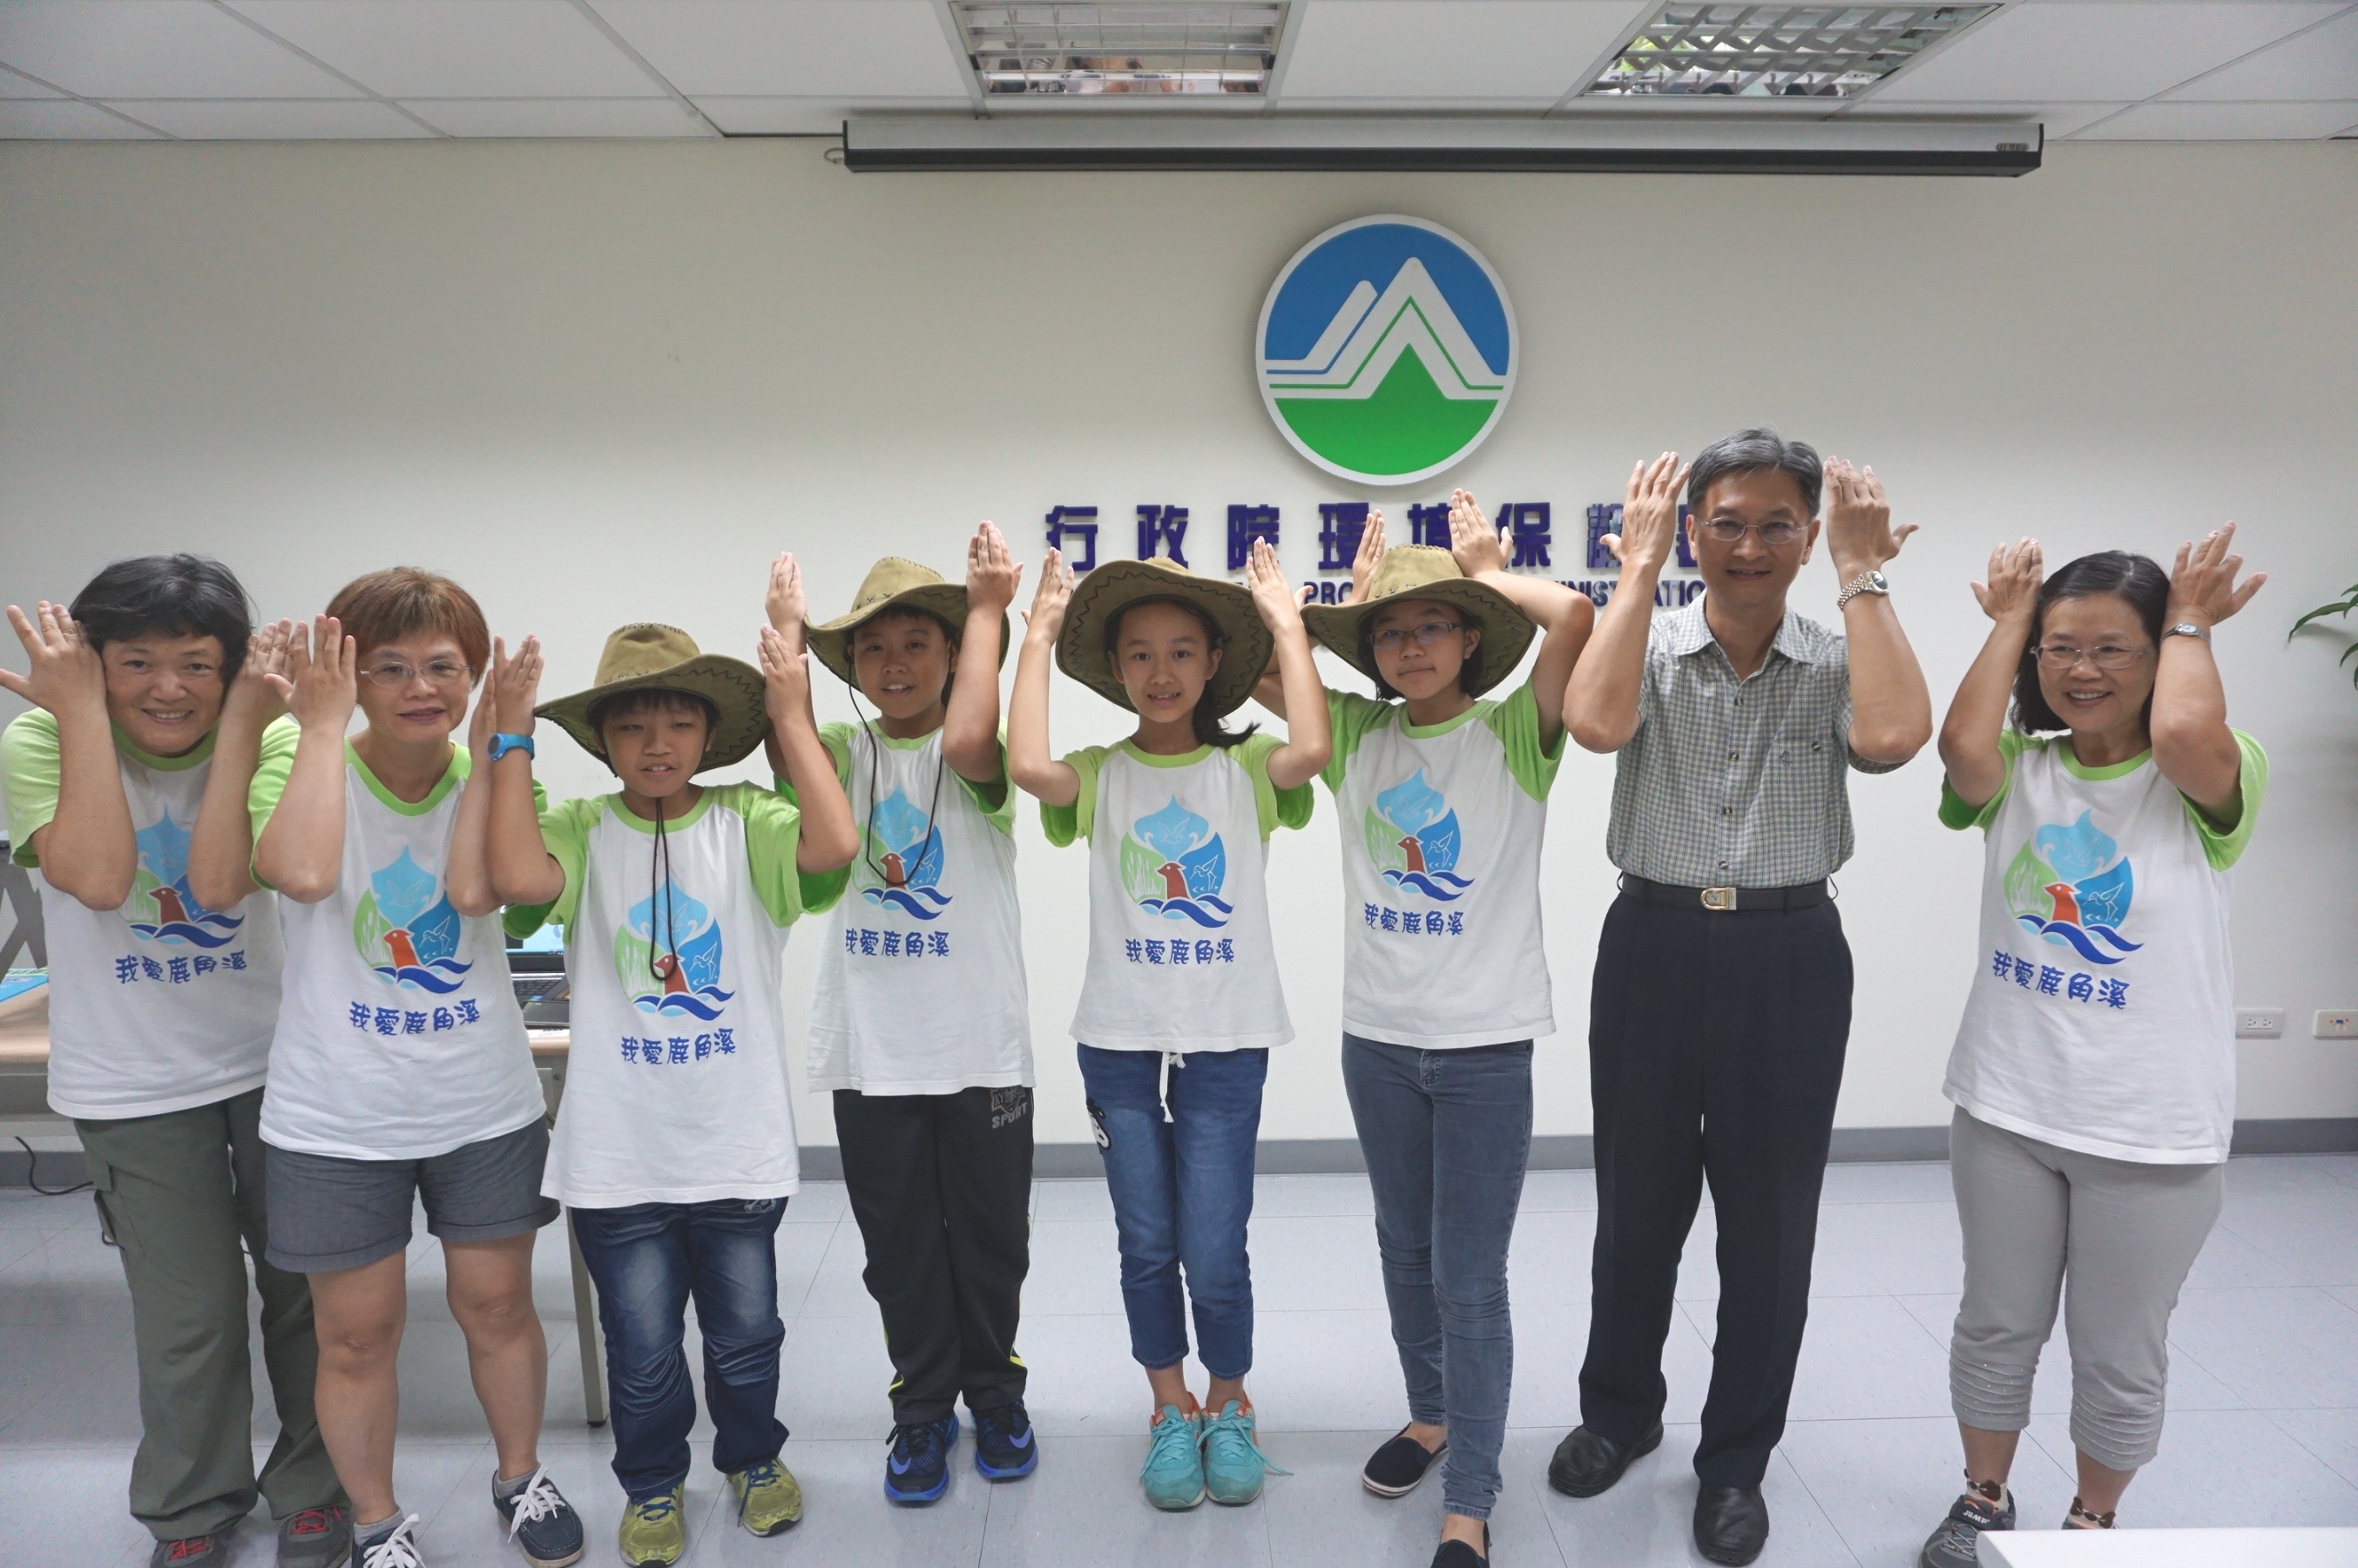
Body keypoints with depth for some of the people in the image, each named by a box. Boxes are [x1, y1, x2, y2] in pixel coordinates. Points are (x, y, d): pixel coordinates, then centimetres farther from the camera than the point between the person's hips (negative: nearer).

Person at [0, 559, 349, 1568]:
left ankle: (311, 1485, 35)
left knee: (306, 1291, 12)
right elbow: (99, 877, -27)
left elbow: (221, 876, -25)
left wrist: (240, 720, -25)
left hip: (275, 1060, 1)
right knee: (188, 1315, 6)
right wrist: (81, 710, -25)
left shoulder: (267, 744, -10)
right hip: (135, 1082, -1)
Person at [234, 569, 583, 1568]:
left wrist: (492, 741, -18)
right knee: (357, 1333, 10)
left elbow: (473, 887, -22)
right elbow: (303, 873, -31)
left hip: (486, 1103, 2)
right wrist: (321, 726, -22)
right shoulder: (301, 767, -8)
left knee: (497, 1305, 14)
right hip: (337, 1116, -1)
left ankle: (520, 1478, 38)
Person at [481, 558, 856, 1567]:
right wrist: (513, 735, -19)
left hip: (738, 1143, 0)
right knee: (640, 1344, 15)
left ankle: (752, 1456, 44)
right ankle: (653, 1484, 40)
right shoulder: (581, 829, -4)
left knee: (745, 1332, 17)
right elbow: (520, 878, -25)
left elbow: (831, 845, -25)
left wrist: (793, 713, -20)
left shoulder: (745, 823, -5)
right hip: (618, 1151, 0)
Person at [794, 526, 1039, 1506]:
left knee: (990, 1238, 11)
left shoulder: (973, 757, -4)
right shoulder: (842, 754, 5)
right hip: (872, 1049, 2)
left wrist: (986, 608, -20)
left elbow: (969, 739, -27)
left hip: (983, 1045, -2)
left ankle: (994, 1395, 33)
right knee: (899, 1244, 11)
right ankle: (924, 1408, 30)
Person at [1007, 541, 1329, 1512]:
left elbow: (1311, 751, -21)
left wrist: (1286, 625, -13)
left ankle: (1229, 1404, 28)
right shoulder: (1101, 776, 2)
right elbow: (1028, 766, -20)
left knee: (1215, 1253, 0)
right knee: (1146, 1244, 11)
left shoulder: (1244, 769, 1)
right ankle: (1171, 1410, 33)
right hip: (1120, 1039, 1)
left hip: (1226, 1040, -1)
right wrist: (1038, 638, -10)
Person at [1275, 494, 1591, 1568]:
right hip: (1377, 1035, 4)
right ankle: (1432, 1414, 41)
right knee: (1405, 1251, 19)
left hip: (1485, 1042, -4)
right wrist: (1351, 601, 4)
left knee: (1471, 1279, -1)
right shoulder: (1357, 734, 5)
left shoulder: (1513, 733, -6)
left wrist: (1489, 574, -5)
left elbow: (1571, 615, -21)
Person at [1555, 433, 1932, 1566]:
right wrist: (1638, 565, -17)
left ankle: (1736, 1459, 30)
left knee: (1770, 1218, 10)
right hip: (1656, 942, 0)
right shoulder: (1649, 649, -2)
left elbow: (1895, 736, -22)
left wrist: (1861, 573, -16)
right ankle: (1619, 1410, 38)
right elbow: (1596, 722, -24)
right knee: (1636, 1200, 15)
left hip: (1789, 953, 0)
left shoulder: (1835, 662, 0)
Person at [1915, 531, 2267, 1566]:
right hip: (2006, 1107, 3)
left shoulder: (2212, 783, -9)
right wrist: (2008, 617, -11)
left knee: (2120, 1352, 14)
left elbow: (2183, 732, -33)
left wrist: (2189, 622, -15)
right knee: (1997, 1323, 18)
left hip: (2154, 1130, -3)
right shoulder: (2018, 770, -1)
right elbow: (1961, 742, -24)